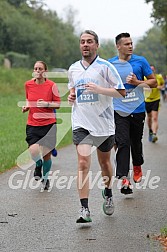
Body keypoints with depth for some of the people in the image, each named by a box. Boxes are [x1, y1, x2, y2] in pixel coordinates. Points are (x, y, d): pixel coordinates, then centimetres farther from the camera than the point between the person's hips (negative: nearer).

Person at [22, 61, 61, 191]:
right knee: (33, 151, -19)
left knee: (46, 155, 2)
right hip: (32, 124, 1)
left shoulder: (51, 85, -4)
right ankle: (38, 165, 17)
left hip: (49, 124, -1)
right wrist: (26, 106, 1)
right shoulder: (28, 85, 5)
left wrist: (47, 104, -18)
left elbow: (58, 104, 0)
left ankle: (45, 178, 28)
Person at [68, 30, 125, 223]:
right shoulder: (73, 69, 8)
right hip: (81, 124, 2)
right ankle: (84, 210, -16)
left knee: (104, 163, 14)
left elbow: (121, 92, -9)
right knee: (83, 163, -14)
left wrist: (99, 89, -21)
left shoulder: (105, 67, -6)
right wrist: (71, 96, 5)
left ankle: (108, 194, 42)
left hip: (104, 124, -1)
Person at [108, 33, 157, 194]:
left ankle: (137, 167, 41)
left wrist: (137, 82, -11)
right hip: (119, 111, -1)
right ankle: (124, 178, -16)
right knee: (123, 143, -12)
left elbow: (153, 82, 4)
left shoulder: (140, 61, 1)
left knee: (136, 141, 14)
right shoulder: (110, 64, 2)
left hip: (138, 109, 1)